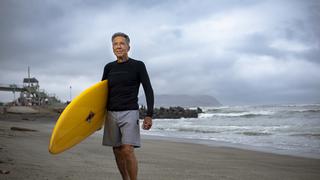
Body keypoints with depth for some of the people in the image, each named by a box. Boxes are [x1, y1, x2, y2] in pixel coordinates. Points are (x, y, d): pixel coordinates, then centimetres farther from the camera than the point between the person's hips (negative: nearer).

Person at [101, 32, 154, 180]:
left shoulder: (138, 65, -1)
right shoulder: (109, 67, 10)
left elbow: (148, 91, -2)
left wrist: (149, 115, -11)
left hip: (130, 113, -4)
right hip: (111, 113, 4)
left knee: (127, 150, -17)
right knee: (117, 152, 5)